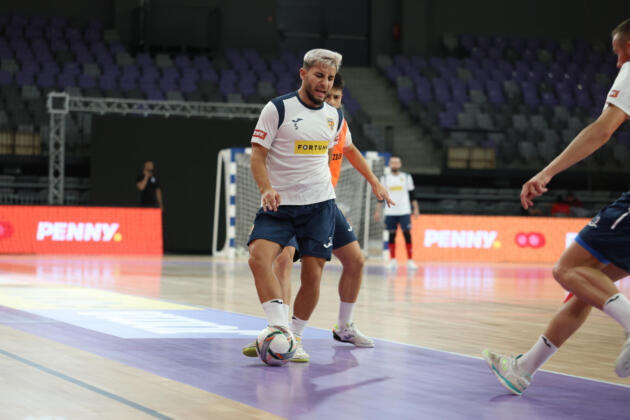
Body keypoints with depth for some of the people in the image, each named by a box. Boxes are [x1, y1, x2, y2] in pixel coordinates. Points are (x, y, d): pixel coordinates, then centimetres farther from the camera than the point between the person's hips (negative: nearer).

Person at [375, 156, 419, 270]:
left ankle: (410, 260, -4)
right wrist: (377, 211, 4)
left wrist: (416, 209, 2)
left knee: (407, 234, -7)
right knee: (392, 235, 3)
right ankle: (392, 260, 11)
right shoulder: (385, 178, 8)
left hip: (404, 211, -1)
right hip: (390, 212, 1)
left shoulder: (406, 177, 6)